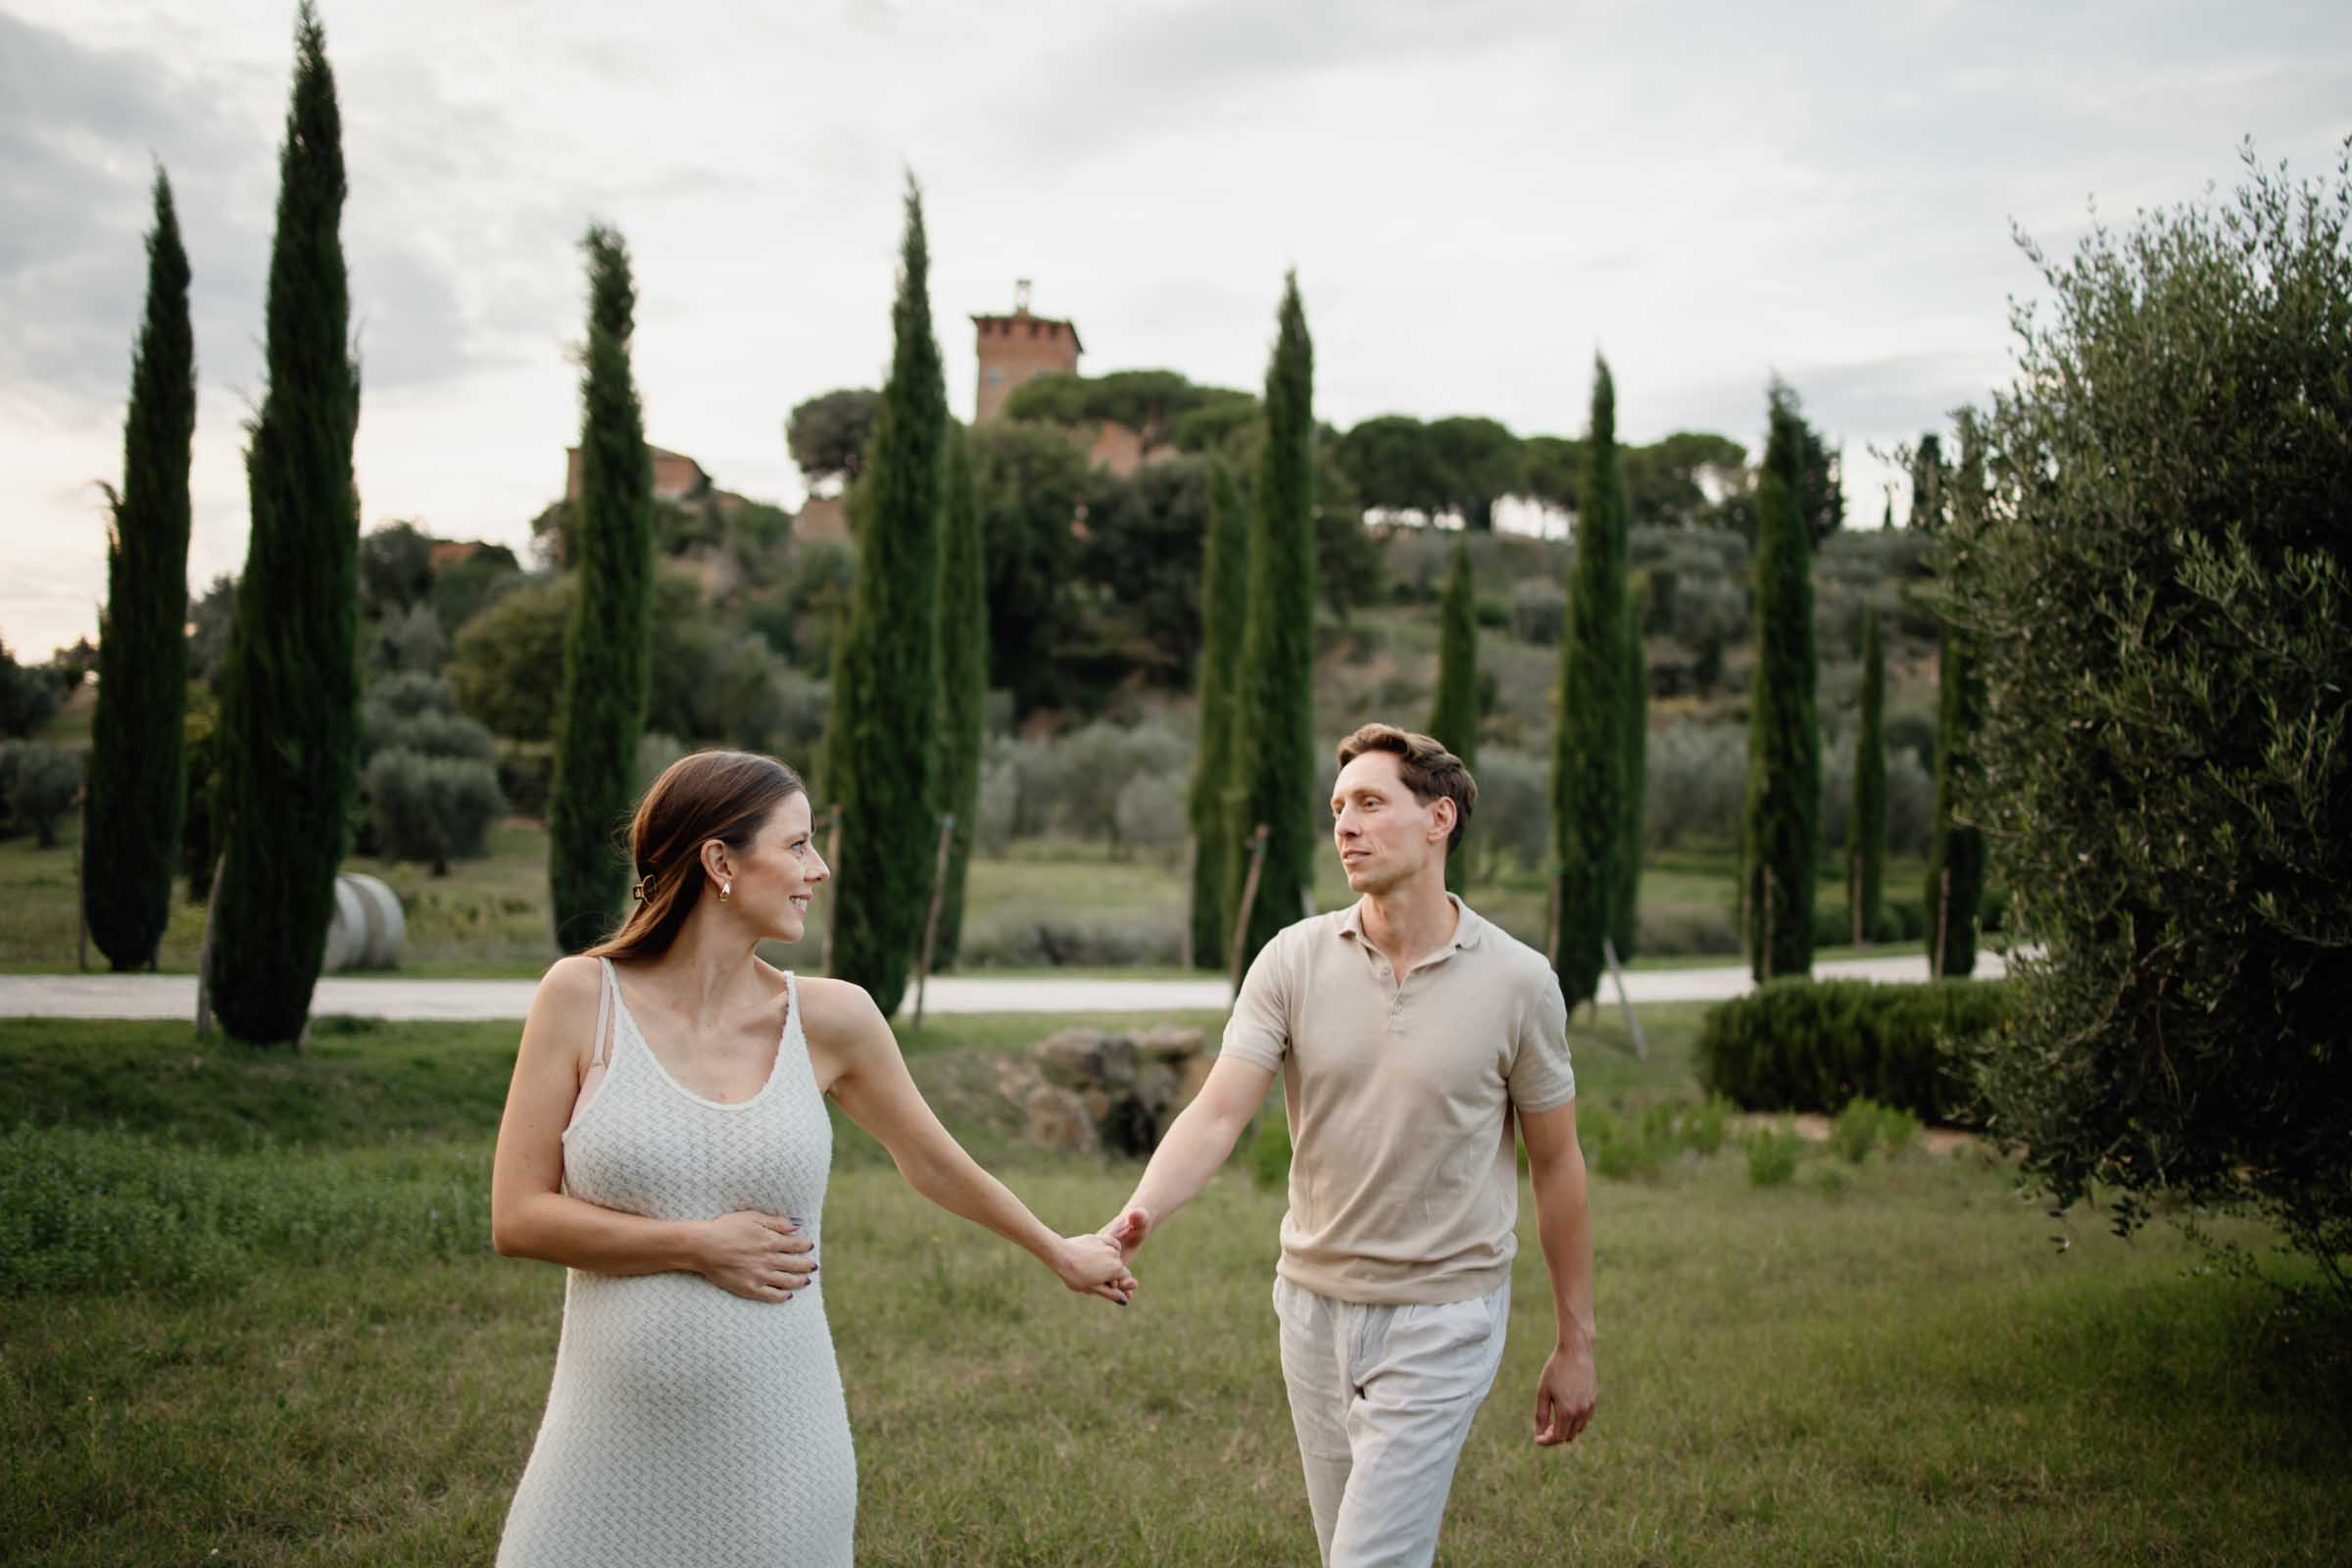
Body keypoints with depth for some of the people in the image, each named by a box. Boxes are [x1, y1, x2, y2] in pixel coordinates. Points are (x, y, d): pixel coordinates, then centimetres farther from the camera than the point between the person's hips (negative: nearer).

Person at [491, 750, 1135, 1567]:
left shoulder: (830, 1018, 0)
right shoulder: (582, 996, -4)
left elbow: (933, 1161, 16)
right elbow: (517, 1217, -4)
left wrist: (1059, 1252, 27)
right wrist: (700, 1246, -10)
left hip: (774, 1439, 2)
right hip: (615, 1439, -1)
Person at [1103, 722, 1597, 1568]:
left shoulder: (1517, 982, -9)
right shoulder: (1294, 960, -5)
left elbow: (1556, 1164, 0)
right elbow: (1217, 1114, -13)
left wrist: (1575, 1345, 4)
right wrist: (1136, 1217, -33)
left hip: (1441, 1318, -3)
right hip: (1315, 1306, 4)